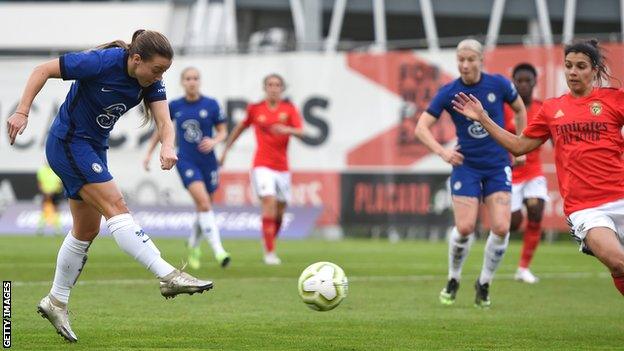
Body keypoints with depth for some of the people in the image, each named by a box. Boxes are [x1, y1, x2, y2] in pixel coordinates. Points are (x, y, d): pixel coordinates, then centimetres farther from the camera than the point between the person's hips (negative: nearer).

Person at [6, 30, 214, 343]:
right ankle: (169, 276, -29)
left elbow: (164, 121, -15)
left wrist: (167, 146, -37)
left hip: (93, 147, 9)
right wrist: (22, 112, -23)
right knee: (116, 207, -19)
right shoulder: (101, 63, -24)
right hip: (68, 143, -9)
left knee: (87, 230, 13)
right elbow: (43, 70, -17)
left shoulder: (150, 80, -5)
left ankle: (56, 302, 25)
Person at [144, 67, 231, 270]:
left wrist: (214, 141, -16)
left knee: (202, 209, 10)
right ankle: (218, 250, -25)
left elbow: (223, 131, 5)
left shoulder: (211, 105, 0)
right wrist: (149, 153, 13)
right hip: (186, 161, -2)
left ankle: (193, 246, 36)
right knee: (204, 203, -20)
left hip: (207, 161, 2)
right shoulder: (174, 106, 2)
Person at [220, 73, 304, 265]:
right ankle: (269, 253, -18)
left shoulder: (289, 108, 3)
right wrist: (226, 149, 20)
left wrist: (288, 130, -31)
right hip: (262, 165, -3)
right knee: (269, 203, -19)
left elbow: (300, 132, -10)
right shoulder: (255, 109, 2)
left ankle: (269, 245, 31)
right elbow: (241, 127, 18)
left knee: (279, 212, 8)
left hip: (282, 166, 3)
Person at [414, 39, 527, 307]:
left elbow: (520, 110, 14)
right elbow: (421, 127, -8)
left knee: (501, 228, -12)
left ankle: (484, 283, 10)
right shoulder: (449, 92, -7)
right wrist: (442, 151, -23)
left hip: (498, 166, 1)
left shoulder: (498, 84, -4)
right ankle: (453, 280, 15)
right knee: (465, 228, -12)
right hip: (466, 166, -1)